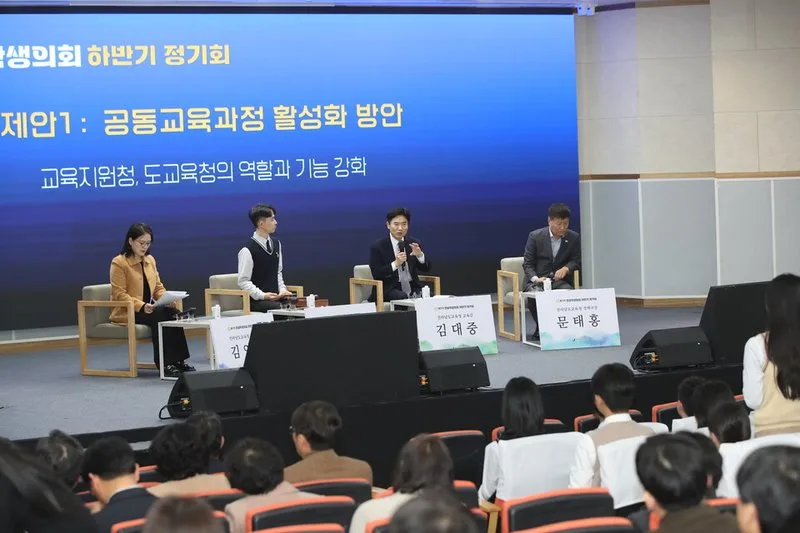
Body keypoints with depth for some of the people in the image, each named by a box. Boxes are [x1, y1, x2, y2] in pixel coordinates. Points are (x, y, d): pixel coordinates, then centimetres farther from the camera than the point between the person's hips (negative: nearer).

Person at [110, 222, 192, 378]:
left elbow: (158, 287, 14)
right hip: (127, 312, -6)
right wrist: (141, 306, -27)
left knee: (173, 313, -25)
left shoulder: (150, 260, 12)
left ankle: (178, 360, -24)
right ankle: (164, 364, -30)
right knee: (159, 315, -33)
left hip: (149, 309, 6)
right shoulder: (119, 263, -7)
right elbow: (119, 294, -13)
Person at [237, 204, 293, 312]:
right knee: (280, 308, -32)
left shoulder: (277, 244, 13)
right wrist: (262, 295, -21)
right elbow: (243, 282, -11)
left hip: (275, 297, 7)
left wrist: (282, 289, 3)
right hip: (256, 300, -7)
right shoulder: (247, 250, -11)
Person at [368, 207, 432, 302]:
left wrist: (419, 255, -14)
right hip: (389, 289, -4)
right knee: (403, 298, -34)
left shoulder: (413, 243, 10)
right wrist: (395, 264, -22)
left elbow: (426, 269, 7)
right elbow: (376, 275, -9)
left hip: (413, 288, 4)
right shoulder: (377, 247, -2)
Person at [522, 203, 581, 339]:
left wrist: (566, 268, -16)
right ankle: (541, 327, -11)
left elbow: (576, 261, 8)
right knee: (535, 294, -34)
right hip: (537, 279, -1)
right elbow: (527, 263, 0)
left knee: (568, 292, -33)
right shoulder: (535, 236, -2)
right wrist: (535, 278, -20)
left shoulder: (574, 238, 3)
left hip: (560, 279, 1)